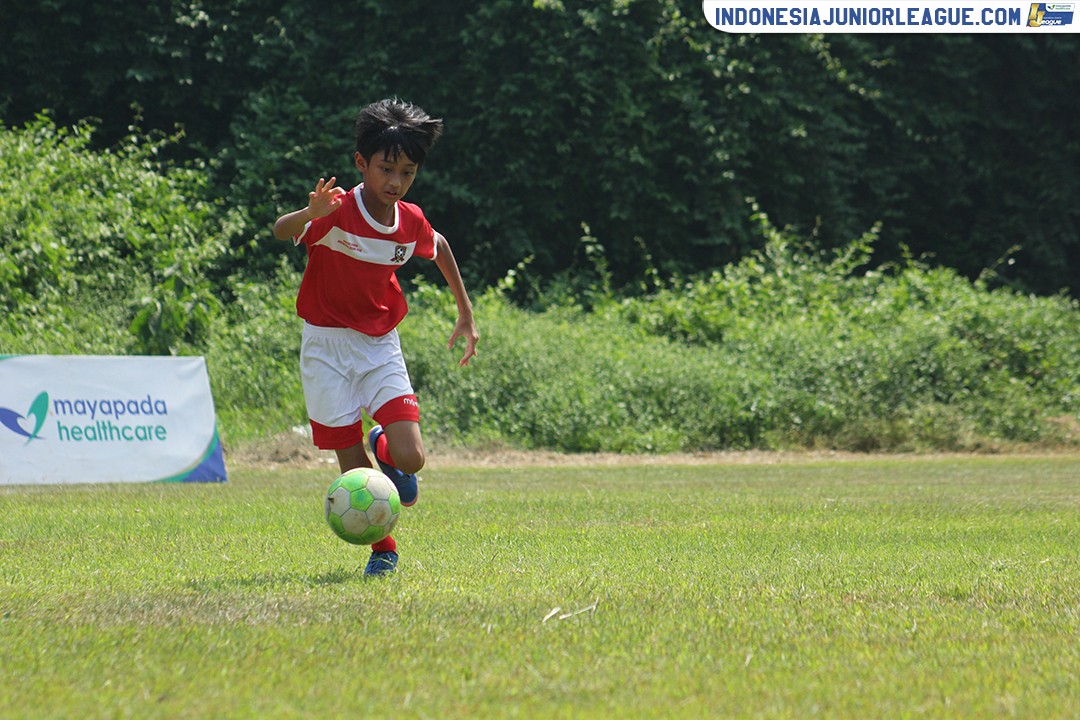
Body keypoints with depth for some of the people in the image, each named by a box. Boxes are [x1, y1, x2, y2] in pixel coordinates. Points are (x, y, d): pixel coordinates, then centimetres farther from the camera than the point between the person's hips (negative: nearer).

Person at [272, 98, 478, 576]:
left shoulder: (412, 222, -3)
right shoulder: (338, 212, -18)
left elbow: (438, 247, 21)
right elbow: (281, 232, -36)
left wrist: (466, 314, 23)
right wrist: (309, 214, -58)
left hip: (380, 346, 3)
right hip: (327, 344, -3)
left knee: (409, 459, -12)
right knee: (354, 467, -3)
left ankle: (382, 446, 23)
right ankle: (383, 550, 18)